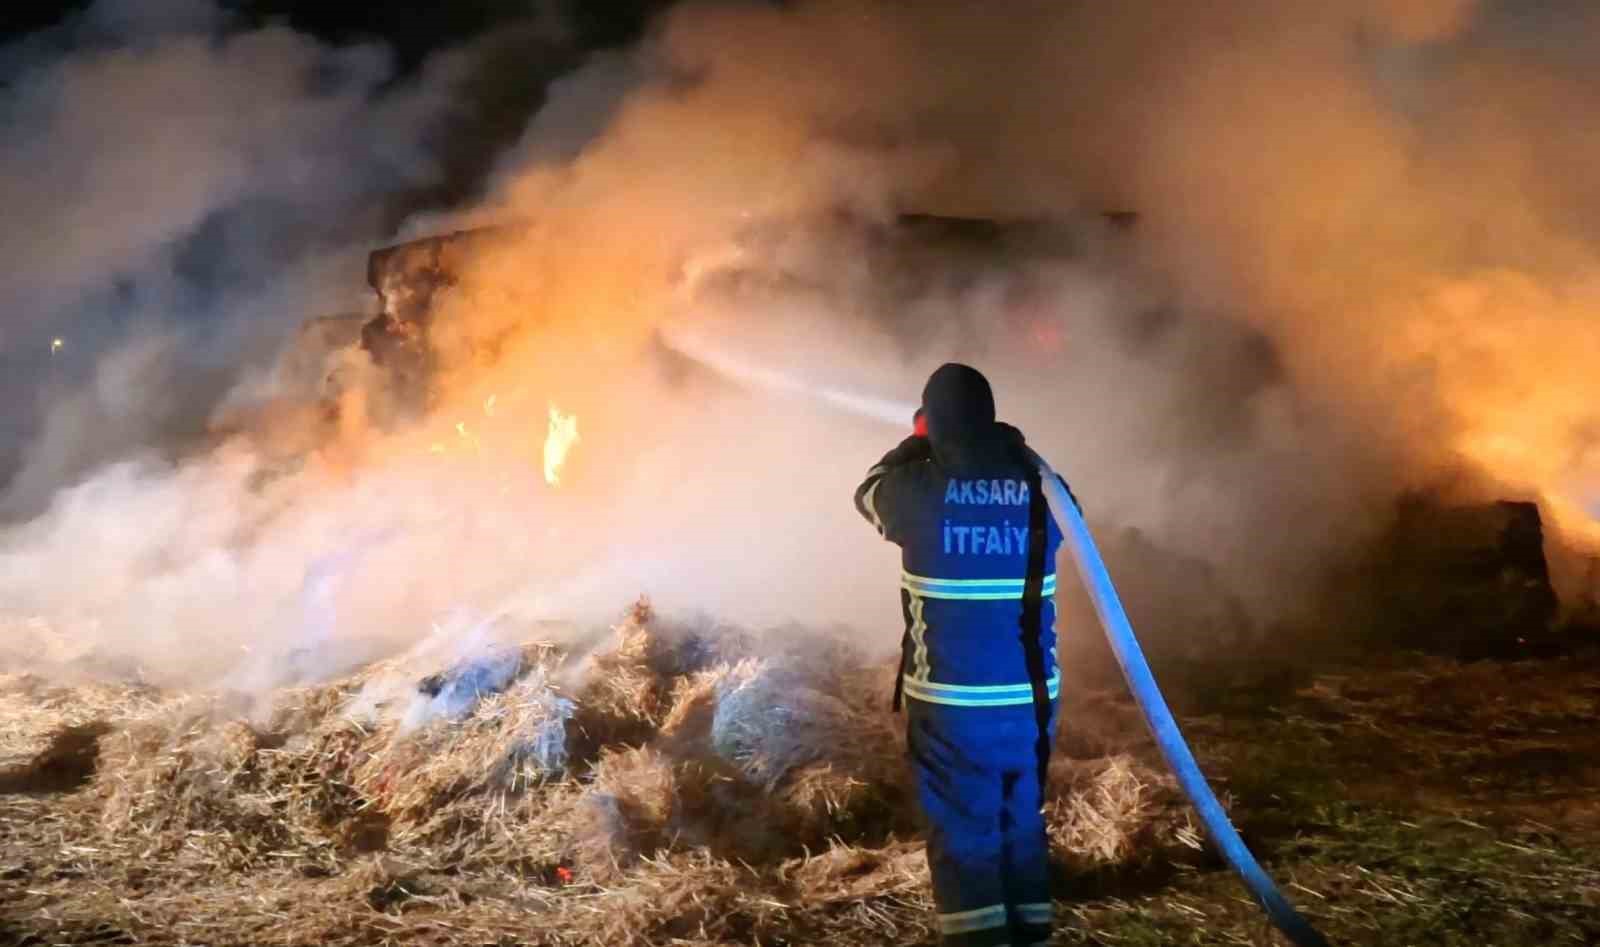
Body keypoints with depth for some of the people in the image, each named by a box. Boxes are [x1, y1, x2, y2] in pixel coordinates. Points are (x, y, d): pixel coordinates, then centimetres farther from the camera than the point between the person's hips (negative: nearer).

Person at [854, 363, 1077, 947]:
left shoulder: (918, 489, -11)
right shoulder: (1038, 490, -4)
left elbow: (868, 492, 12)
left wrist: (915, 445, 24)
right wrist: (1017, 452, 20)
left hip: (950, 699, -3)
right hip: (1031, 696, 3)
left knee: (963, 833, 6)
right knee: (1024, 824, 19)